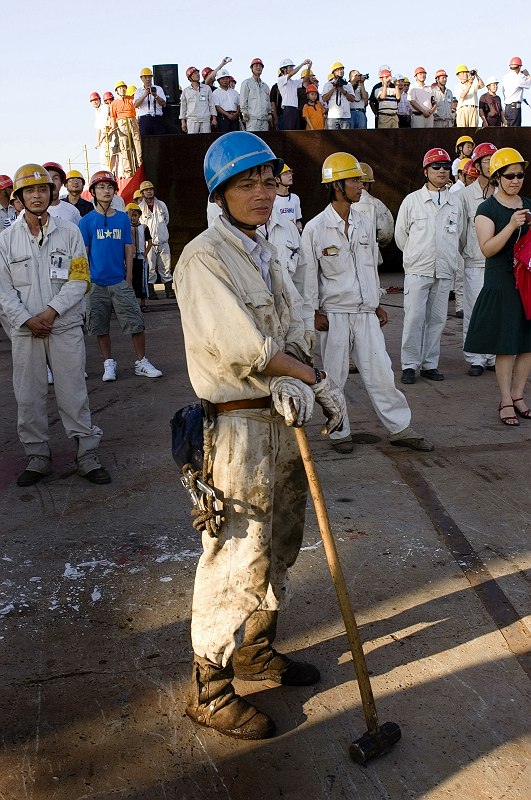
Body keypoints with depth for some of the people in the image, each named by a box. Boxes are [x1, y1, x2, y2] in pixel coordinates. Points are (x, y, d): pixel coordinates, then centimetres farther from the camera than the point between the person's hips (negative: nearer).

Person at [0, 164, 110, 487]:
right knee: (29, 397, 7)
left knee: (73, 394, 0)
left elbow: (79, 279, -3)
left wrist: (52, 311, -12)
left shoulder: (69, 232, 1)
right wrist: (27, 319, -10)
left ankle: (87, 455, 10)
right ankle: (38, 457, 20)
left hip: (65, 327, -2)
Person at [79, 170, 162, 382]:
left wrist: (129, 277, 2)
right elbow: (84, 252, 1)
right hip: (97, 283, -1)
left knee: (136, 323, -3)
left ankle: (141, 362, 6)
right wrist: (85, 279, -3)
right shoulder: (87, 221, 1)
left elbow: (128, 249, 7)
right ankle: (108, 363, 19)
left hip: (120, 281, 1)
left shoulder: (123, 218, 7)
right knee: (100, 326, 6)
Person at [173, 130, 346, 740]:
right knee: (238, 559, -2)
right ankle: (209, 689, 16)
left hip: (282, 419, 9)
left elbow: (288, 334, 7)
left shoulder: (264, 255, 14)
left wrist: (292, 382, -13)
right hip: (238, 427, -9)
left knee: (277, 548, 19)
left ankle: (256, 649, 38)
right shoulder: (203, 257, -14)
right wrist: (316, 378, -11)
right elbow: (247, 349, -22)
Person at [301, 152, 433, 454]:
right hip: (335, 313, -4)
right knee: (335, 376, 5)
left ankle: (401, 428, 12)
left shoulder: (365, 224, 8)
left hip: (366, 312, 4)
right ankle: (340, 432, 19)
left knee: (380, 371, 4)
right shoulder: (315, 228, -7)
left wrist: (377, 304, 16)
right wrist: (315, 312, -5)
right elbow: (309, 274, -4)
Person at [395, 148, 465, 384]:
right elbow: (400, 234, 9)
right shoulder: (412, 200, 2)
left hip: (444, 272, 3)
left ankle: (430, 364, 14)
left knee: (437, 319, 6)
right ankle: (409, 365, 1)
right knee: (414, 318, -7)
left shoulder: (455, 203, 10)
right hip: (417, 270, -3)